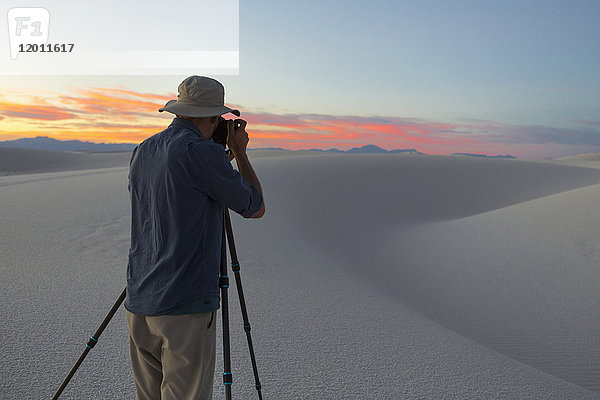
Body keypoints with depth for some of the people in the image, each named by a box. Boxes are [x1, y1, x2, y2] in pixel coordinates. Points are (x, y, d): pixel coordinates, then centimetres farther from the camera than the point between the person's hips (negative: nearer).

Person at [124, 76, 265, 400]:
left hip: (139, 305, 8)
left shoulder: (142, 152, 9)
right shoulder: (202, 152, -14)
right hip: (186, 309, -8)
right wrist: (239, 152, 9)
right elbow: (255, 208, -3)